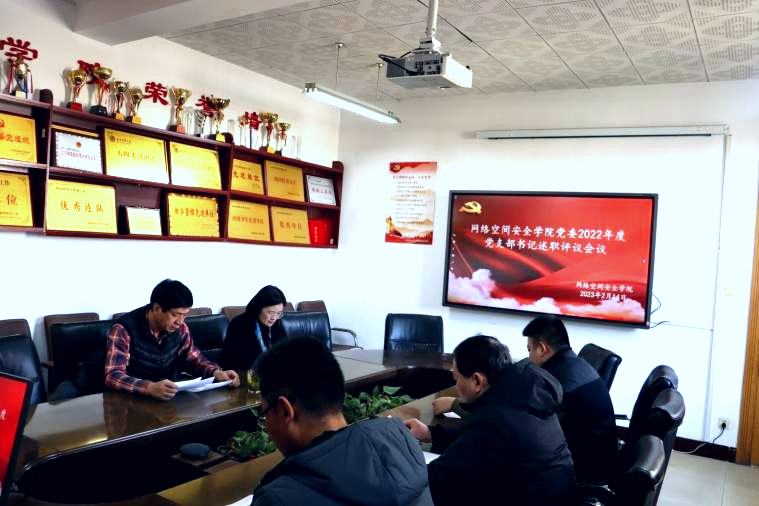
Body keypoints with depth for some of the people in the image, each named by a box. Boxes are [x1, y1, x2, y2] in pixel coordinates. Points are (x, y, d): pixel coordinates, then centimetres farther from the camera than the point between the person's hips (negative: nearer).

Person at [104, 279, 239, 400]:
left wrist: (216, 372, -10)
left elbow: (194, 358, 11)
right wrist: (150, 388, -42)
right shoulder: (124, 329, -17)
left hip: (170, 396, 4)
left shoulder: (180, 328, -2)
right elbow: (112, 377, -25)